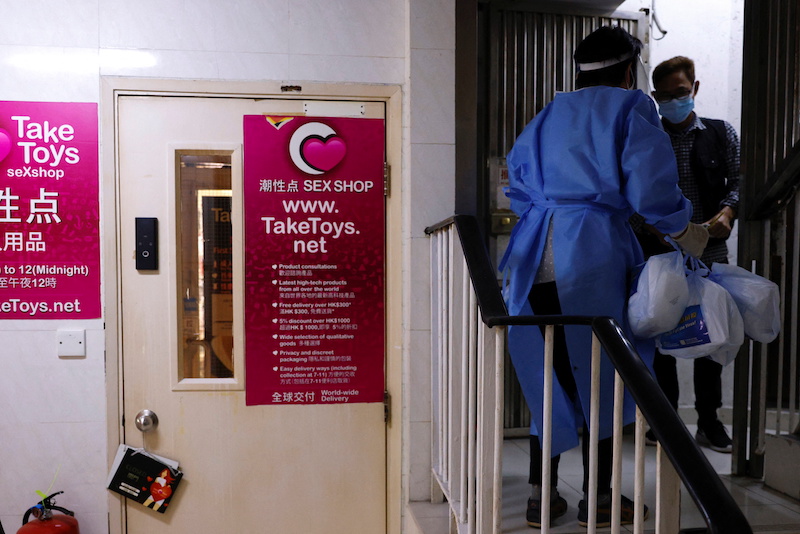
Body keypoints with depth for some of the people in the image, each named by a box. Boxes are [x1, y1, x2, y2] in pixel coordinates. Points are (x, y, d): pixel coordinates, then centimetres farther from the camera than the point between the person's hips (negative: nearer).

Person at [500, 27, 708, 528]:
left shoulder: (549, 115, 21)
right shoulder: (632, 108, 4)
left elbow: (519, 184, 20)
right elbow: (650, 189, -7)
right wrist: (684, 231, 10)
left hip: (536, 255, 6)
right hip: (593, 255, -5)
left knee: (550, 375, 12)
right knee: (600, 375, 7)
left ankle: (541, 495, 20)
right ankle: (597, 498, 19)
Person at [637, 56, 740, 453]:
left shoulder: (721, 134, 9)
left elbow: (737, 181, 4)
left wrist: (727, 212, -15)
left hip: (709, 252, 1)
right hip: (659, 252, 0)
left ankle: (708, 421, 19)